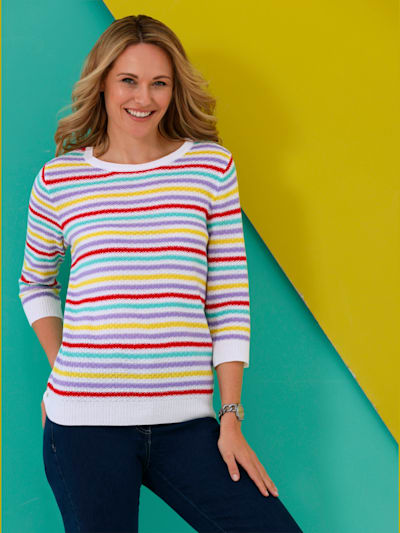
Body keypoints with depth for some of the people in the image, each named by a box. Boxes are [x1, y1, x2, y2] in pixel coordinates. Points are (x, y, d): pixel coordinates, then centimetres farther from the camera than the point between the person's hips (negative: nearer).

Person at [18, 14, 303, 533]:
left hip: (185, 421, 1)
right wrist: (61, 367, 5)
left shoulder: (211, 166, 3)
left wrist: (230, 418, 1)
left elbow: (230, 298, 2)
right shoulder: (59, 179, 3)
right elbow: (35, 283, 18)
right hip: (84, 420, 0)